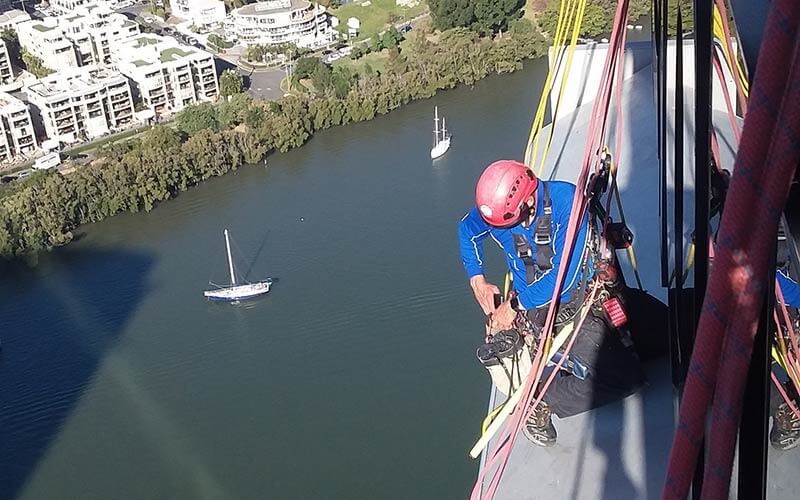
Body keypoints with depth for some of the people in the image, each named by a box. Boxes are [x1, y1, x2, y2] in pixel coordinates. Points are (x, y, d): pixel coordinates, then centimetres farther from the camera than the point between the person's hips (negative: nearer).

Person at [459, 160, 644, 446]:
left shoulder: (565, 199, -25)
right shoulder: (495, 207, -15)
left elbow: (565, 273, -26)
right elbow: (467, 231, 10)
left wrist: (516, 304, -21)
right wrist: (478, 282, 2)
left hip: (581, 291, 1)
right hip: (543, 307, -1)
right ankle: (542, 401, -1)